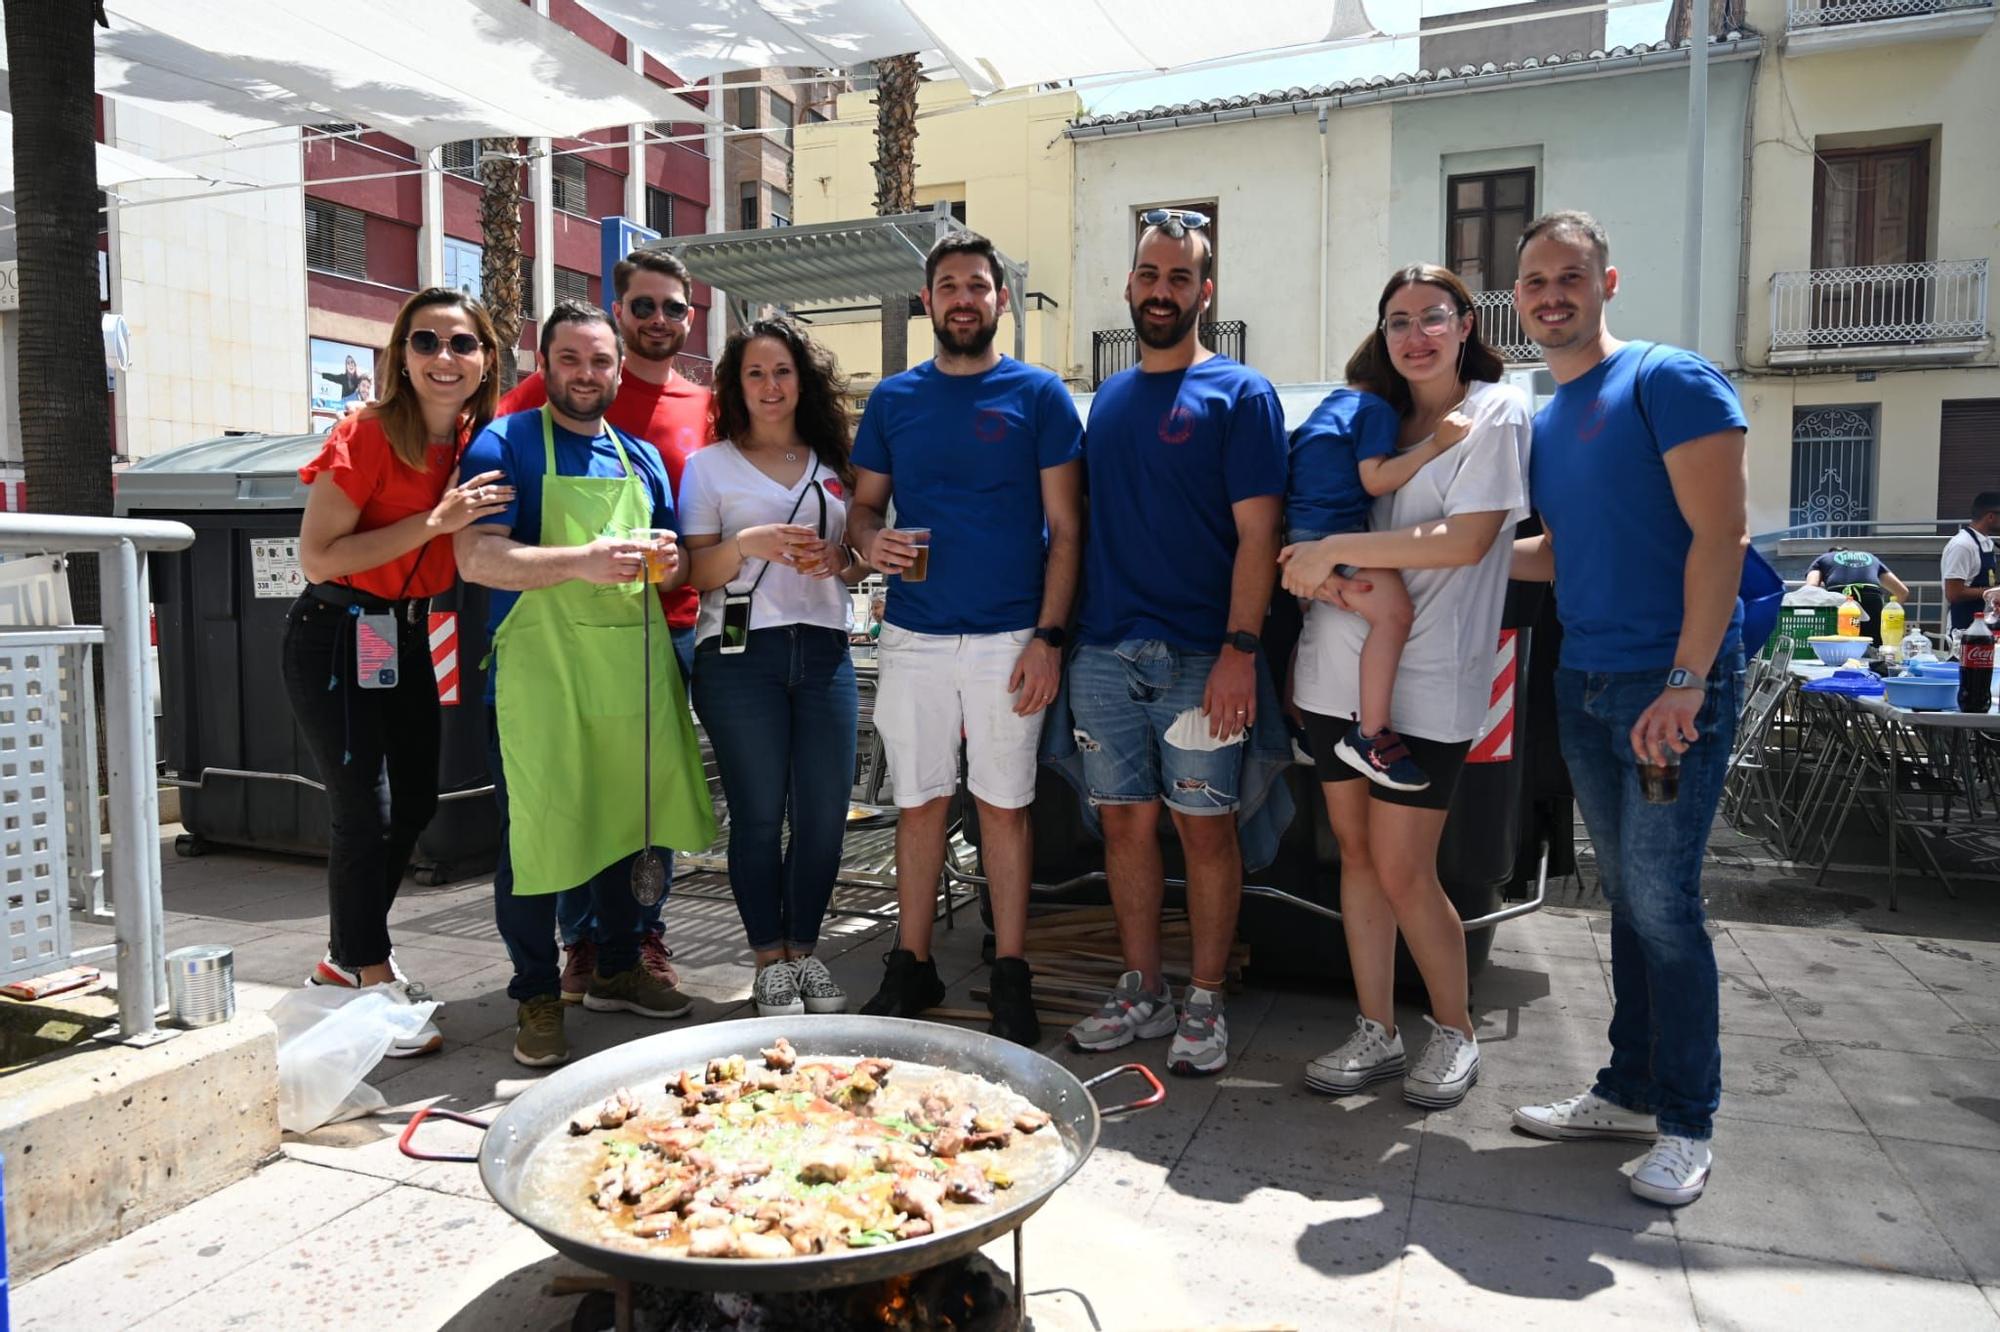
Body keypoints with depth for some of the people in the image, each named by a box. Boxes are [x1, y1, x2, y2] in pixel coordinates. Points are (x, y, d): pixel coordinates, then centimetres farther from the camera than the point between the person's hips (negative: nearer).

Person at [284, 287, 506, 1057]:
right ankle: (373, 982, 11)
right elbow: (317, 559, -21)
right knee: (363, 810, -6)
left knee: (415, 803, 13)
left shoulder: (480, 441, 0)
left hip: (407, 635, 7)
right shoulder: (365, 436, -18)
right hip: (336, 637, -7)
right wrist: (433, 522, -27)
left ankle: (346, 957, 33)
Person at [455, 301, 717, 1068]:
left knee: (627, 824, 13)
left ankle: (617, 971, 32)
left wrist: (668, 564, -3)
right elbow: (477, 558, -14)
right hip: (538, 678, -5)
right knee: (537, 838, 1)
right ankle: (537, 998, 18)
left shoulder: (642, 458, 17)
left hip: (632, 673, 6)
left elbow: (670, 563, 21)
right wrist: (584, 561, -25)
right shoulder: (506, 444, -2)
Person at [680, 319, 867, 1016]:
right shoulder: (709, 465, 6)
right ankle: (770, 960, 15)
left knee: (825, 813, 2)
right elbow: (695, 573, 1)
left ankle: (804, 950, 20)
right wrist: (747, 545, -17)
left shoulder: (833, 463, 16)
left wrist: (837, 560, -4)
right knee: (759, 814, 1)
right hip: (740, 653, -3)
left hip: (824, 651, 3)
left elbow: (858, 566, 18)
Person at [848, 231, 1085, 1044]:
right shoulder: (892, 399, 10)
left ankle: (1010, 974, 17)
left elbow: (1065, 528, -1)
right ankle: (911, 966, 22)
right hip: (913, 638, 3)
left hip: (1009, 639, -2)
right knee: (919, 802, 9)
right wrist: (870, 540, -10)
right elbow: (863, 505, 15)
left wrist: (1049, 637, -9)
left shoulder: (1039, 395, 2)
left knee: (1004, 803, 5)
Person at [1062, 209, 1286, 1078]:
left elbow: (1256, 534, -8)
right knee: (1125, 821, 10)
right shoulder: (1106, 399, 15)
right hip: (1104, 652, 5)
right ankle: (1142, 991, 24)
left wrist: (1240, 651, -17)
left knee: (1205, 828, 3)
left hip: (1197, 657, -5)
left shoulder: (1240, 394, -1)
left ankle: (1205, 1004, 17)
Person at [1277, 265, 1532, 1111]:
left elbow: (1467, 539, -13)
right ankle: (1376, 1033, 21)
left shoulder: (1496, 412, -1)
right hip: (1338, 665, 6)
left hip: (1426, 675, -6)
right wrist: (1321, 570, -9)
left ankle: (1455, 1034, 18)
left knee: (1402, 870, -4)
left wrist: (1337, 551, -15)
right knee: (1357, 853, 8)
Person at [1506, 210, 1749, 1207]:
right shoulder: (1542, 423, 14)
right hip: (1584, 685, 7)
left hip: (1674, 684, -7)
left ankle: (1687, 1125, 12)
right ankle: (1629, 1092, 25)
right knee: (1627, 898, 13)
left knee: (1662, 901, -3)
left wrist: (1684, 684, -20)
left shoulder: (1669, 381, -8)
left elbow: (1720, 535, -15)